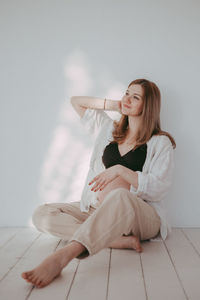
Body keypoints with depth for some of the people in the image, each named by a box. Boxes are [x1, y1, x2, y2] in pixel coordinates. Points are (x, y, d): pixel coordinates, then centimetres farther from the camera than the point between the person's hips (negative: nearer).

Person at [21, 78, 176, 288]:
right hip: (99, 210, 5)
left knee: (120, 196, -42)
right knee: (42, 215, -17)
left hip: (143, 216, -5)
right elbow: (76, 101, 25)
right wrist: (113, 104, 14)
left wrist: (120, 170, -18)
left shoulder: (160, 143, 2)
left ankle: (62, 256, -50)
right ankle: (122, 240, -29)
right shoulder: (109, 129, 18)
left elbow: (158, 188, -9)